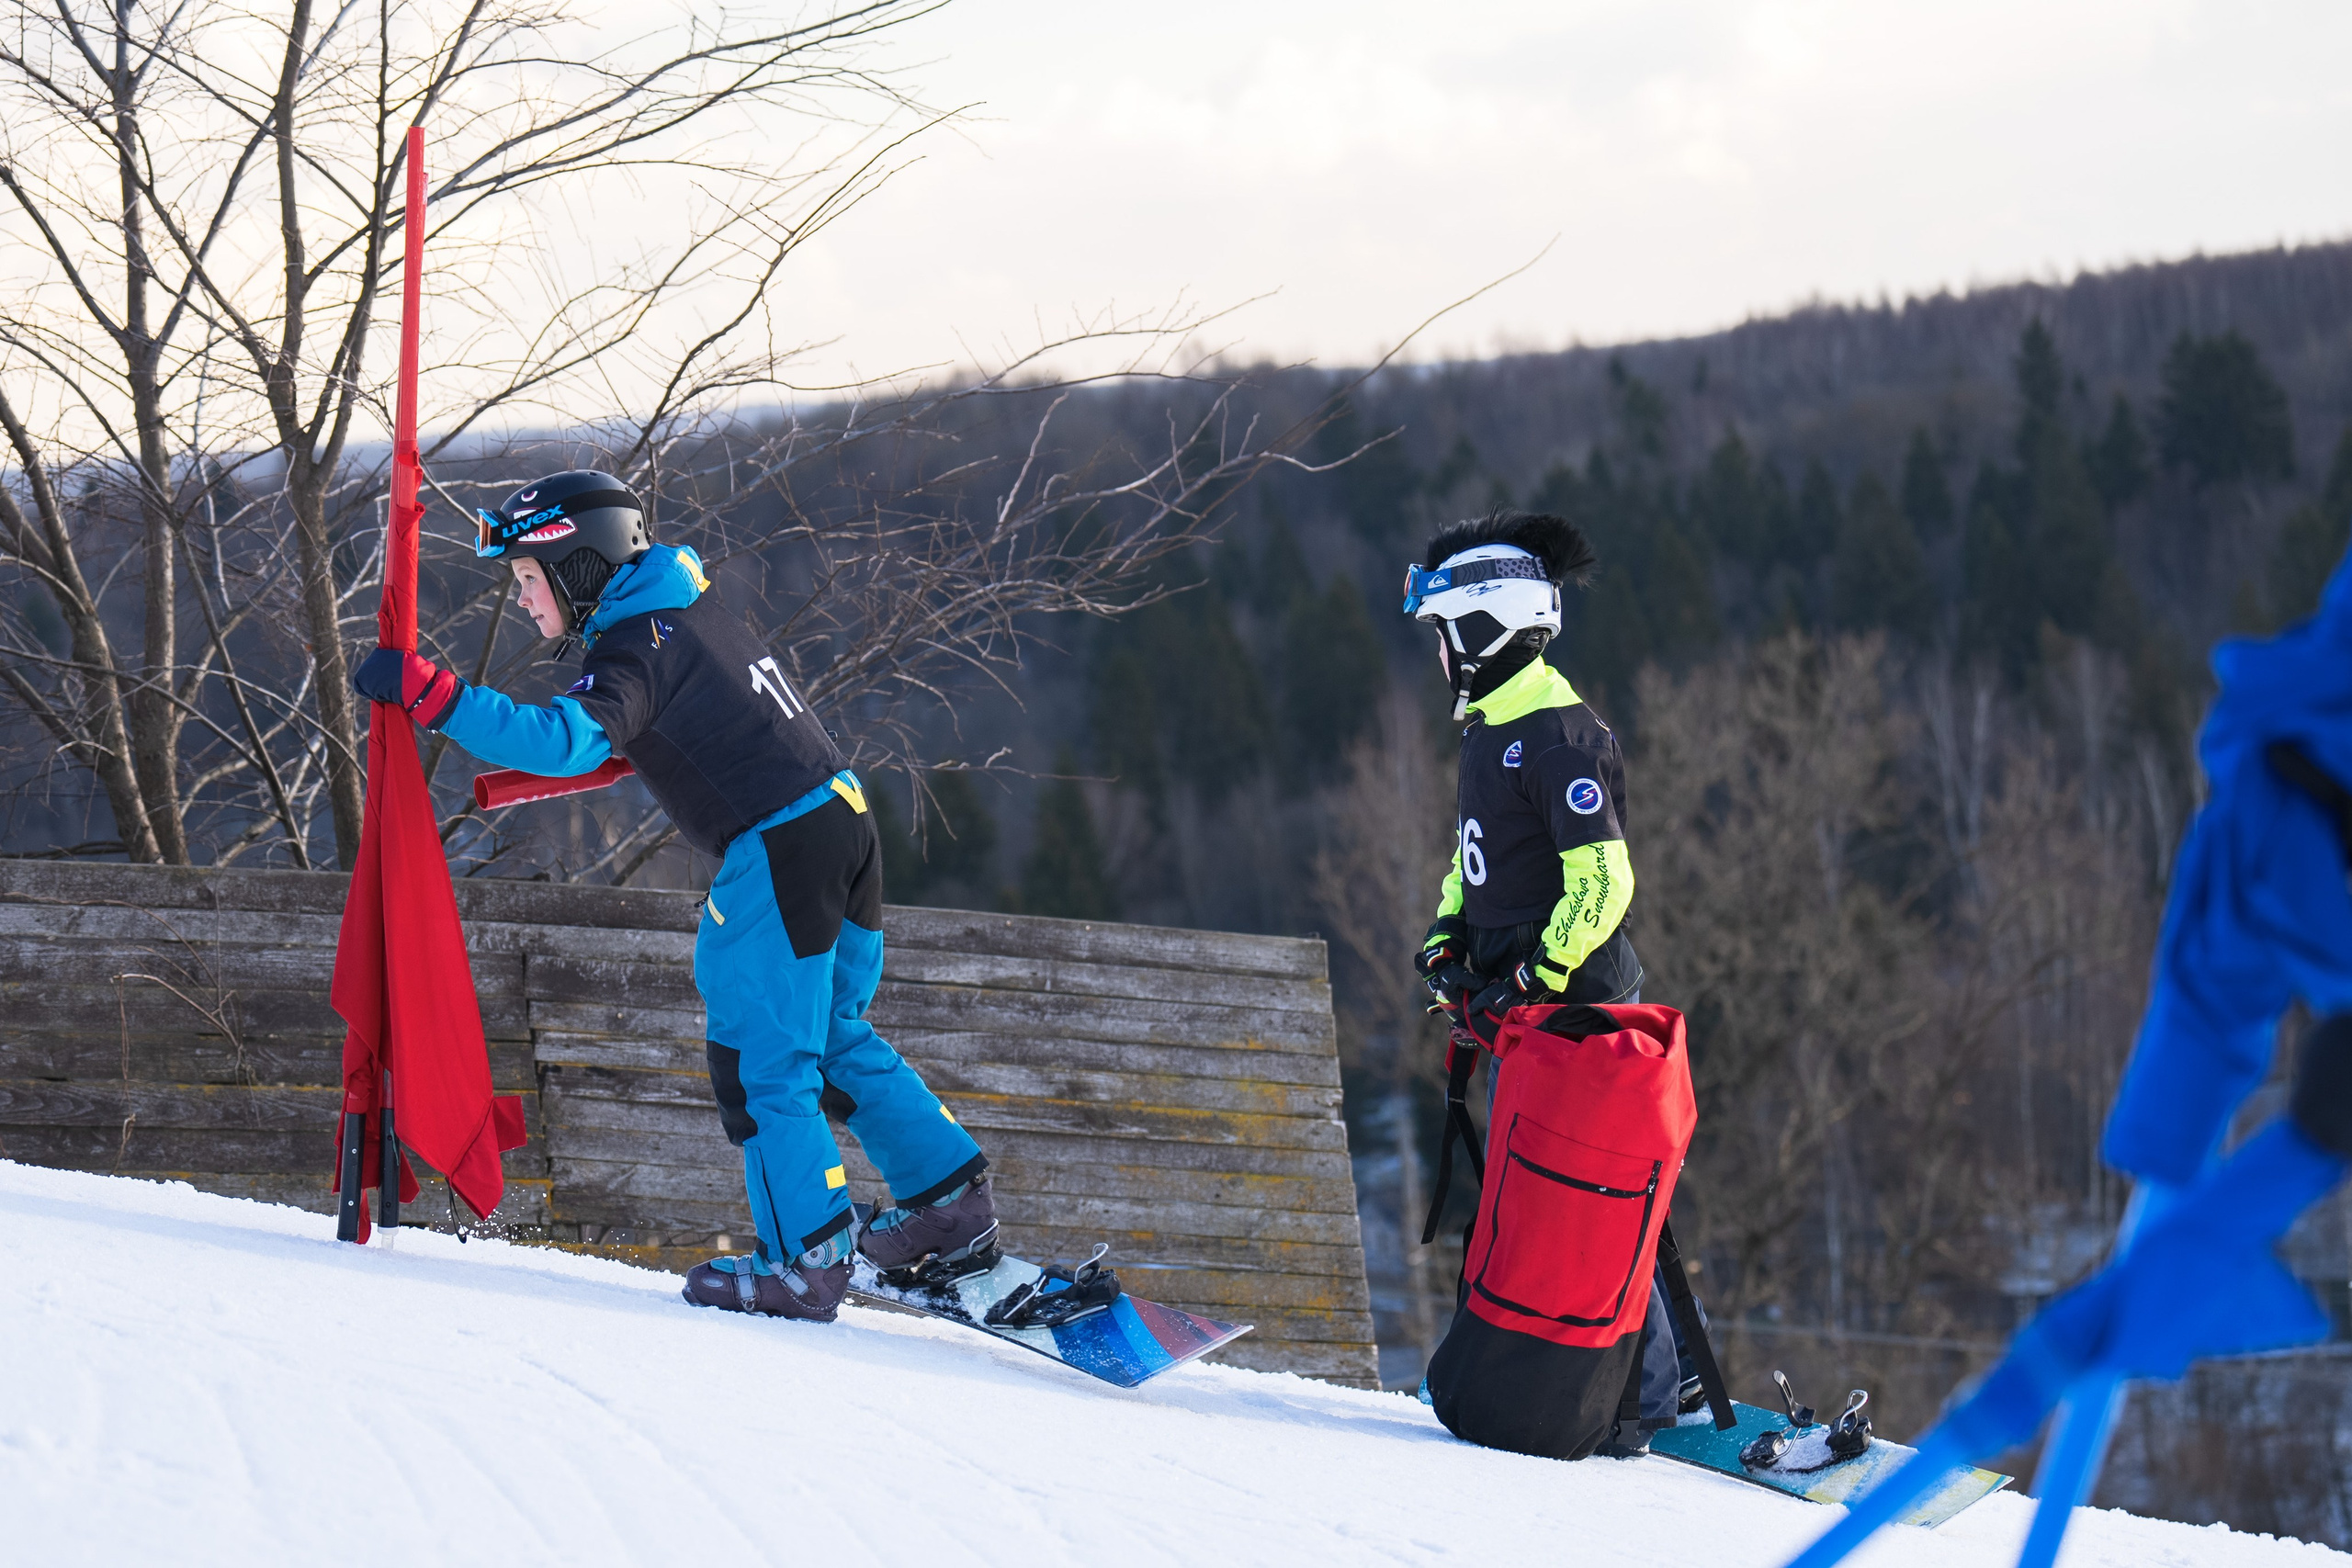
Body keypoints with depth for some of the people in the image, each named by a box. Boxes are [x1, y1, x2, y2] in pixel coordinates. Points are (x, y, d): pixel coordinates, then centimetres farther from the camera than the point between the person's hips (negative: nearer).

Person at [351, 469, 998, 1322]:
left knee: (761, 1066, -1)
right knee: (830, 1035, 22)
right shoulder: (688, 608, 14)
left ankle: (808, 1260, 0)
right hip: (843, 814, 9)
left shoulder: (630, 649, -13)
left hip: (778, 850, -9)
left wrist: (425, 691, -29)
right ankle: (951, 1197, 23)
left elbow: (564, 742, -30)